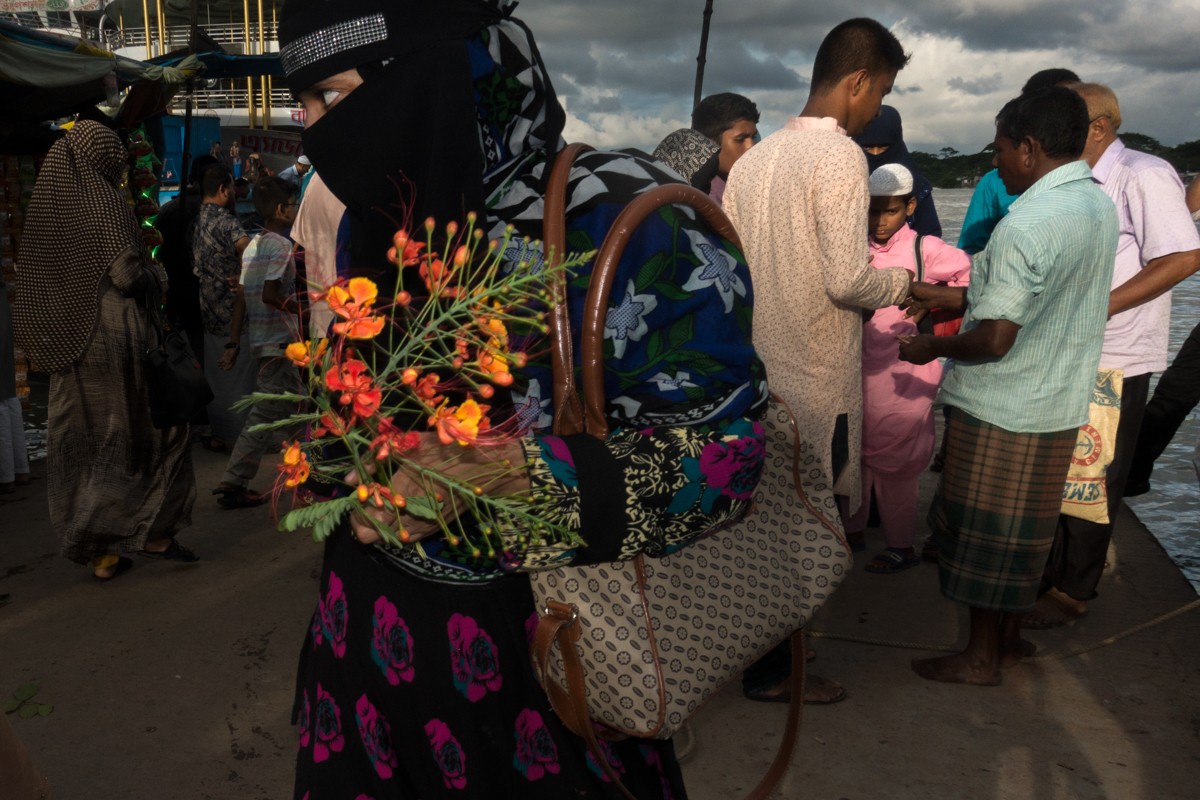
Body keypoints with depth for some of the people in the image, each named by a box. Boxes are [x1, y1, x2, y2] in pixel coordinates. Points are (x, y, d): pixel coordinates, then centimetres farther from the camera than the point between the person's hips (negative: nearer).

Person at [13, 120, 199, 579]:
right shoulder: (103, 202, -10)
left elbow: (31, 277, 12)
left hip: (68, 346, 6)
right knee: (151, 430, 9)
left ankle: (98, 550, 15)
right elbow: (127, 275, -17)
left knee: (80, 442, 9)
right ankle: (154, 532, 12)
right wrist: (156, 272, 3)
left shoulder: (46, 208, 8)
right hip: (116, 339, -6)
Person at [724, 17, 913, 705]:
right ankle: (772, 671, 19)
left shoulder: (755, 158, 8)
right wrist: (899, 283, -3)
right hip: (816, 380, -7)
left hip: (758, 368, 7)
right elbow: (848, 279, -22)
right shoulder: (841, 155, -15)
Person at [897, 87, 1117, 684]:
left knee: (985, 531, 6)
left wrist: (933, 349, -8)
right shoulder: (1100, 205, 4)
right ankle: (1010, 636, 34)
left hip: (1002, 410, -8)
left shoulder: (1026, 226, -24)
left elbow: (996, 341, -25)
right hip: (1059, 404, 8)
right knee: (1024, 528, 19)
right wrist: (952, 297, 16)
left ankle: (981, 657, 19)